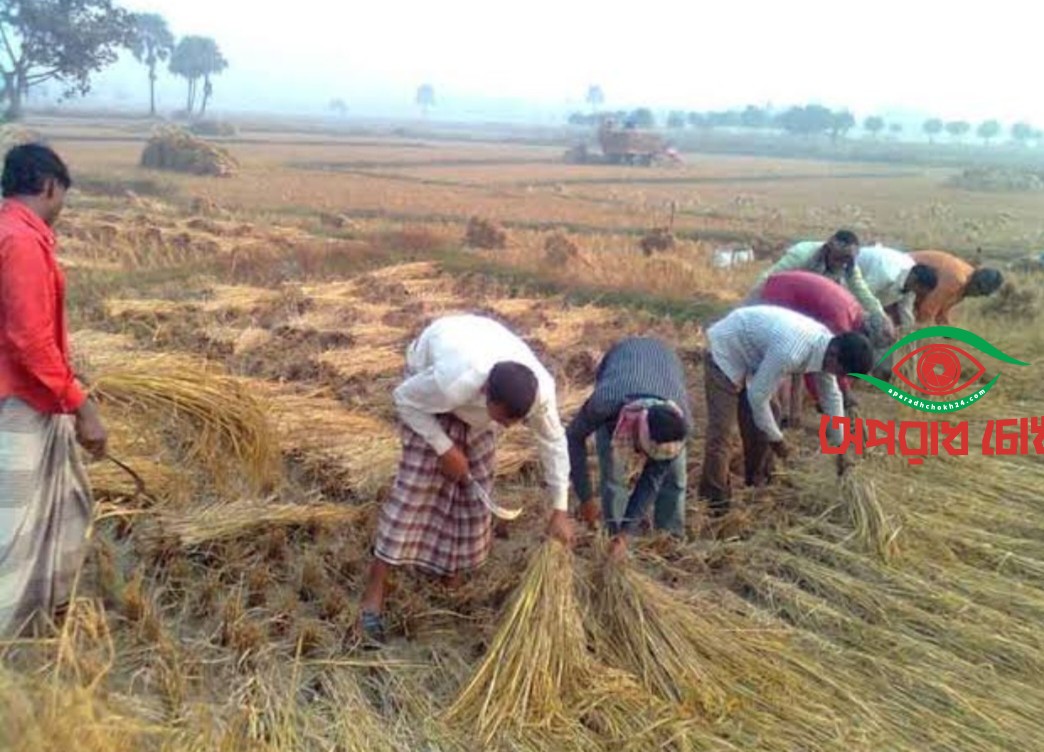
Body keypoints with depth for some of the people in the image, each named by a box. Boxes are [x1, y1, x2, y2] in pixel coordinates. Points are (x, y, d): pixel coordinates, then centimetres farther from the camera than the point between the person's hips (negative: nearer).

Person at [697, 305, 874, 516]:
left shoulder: (824, 343, -10)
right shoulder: (790, 352, -38)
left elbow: (832, 396, 5)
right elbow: (757, 396, -28)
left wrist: (839, 445, 11)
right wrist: (776, 438, -14)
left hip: (749, 353, 9)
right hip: (725, 353, -9)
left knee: (760, 426, 11)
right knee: (721, 432, -11)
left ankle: (759, 484, 28)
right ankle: (714, 502, -4)